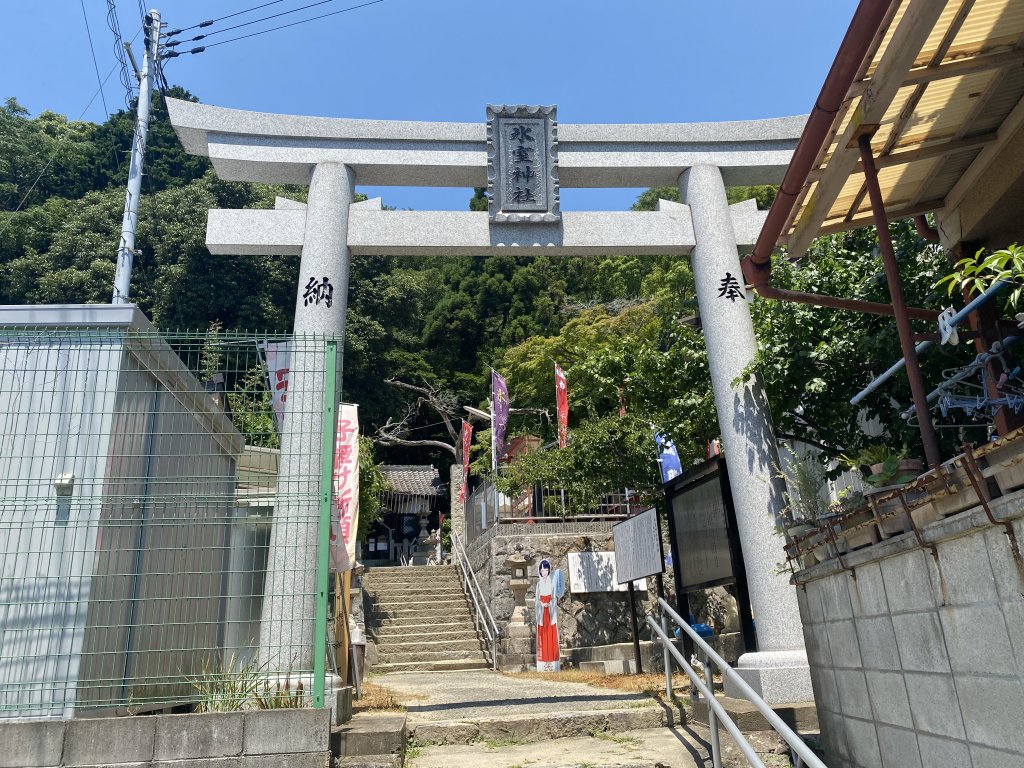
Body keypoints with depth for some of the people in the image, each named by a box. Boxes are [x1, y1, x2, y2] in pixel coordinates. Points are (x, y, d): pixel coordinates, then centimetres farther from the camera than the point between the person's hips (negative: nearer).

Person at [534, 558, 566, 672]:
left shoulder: (552, 581, 1)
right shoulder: (539, 583, 12)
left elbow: (555, 597, -4)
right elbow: (537, 599, 8)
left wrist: (549, 603, -19)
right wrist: (541, 603, -11)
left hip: (551, 611, -3)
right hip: (541, 612, 3)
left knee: (552, 636, -5)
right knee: (542, 636, 1)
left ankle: (553, 664, -3)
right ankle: (543, 664, 4)